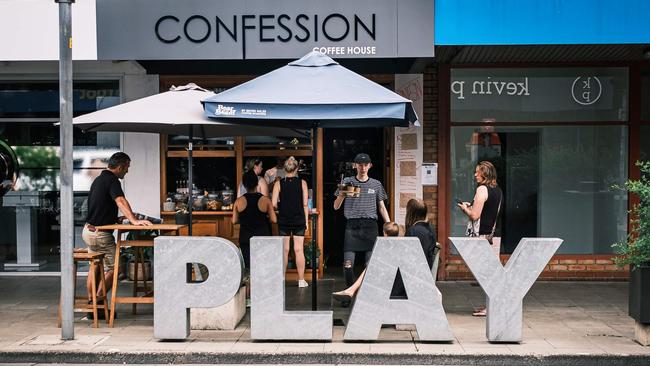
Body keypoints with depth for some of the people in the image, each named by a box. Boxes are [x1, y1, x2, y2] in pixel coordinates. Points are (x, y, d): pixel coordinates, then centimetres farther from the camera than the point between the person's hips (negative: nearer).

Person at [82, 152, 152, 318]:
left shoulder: (99, 178, 15)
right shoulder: (112, 180, -16)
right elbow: (120, 201, -34)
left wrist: (115, 219, 32)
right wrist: (134, 220, -45)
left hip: (89, 230, 10)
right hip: (100, 234, -10)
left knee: (95, 267, 17)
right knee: (114, 268, -3)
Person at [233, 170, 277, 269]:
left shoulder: (239, 201, -4)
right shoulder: (265, 200, -8)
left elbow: (234, 221, 1)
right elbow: (274, 220, -7)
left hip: (245, 238, 1)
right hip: (262, 237, -1)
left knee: (247, 265, 8)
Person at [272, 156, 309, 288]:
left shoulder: (279, 183, -4)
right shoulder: (302, 182, -3)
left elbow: (273, 203, -9)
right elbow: (305, 204, -2)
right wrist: (306, 220, 6)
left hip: (283, 220, 0)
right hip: (299, 220, 0)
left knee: (284, 250, 8)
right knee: (299, 250, 4)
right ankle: (301, 280, 8)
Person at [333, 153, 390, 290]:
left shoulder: (376, 184, 13)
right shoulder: (347, 182, 9)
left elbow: (382, 207, 17)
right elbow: (336, 207, 9)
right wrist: (341, 195, -12)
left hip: (370, 225, 1)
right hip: (352, 226, -1)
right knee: (348, 264, -8)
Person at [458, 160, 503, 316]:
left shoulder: (482, 189, -13)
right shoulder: (498, 190, 13)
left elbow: (475, 216, -15)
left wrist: (465, 209, 1)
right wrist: (471, 206, 21)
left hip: (483, 236, -9)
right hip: (495, 235, 9)